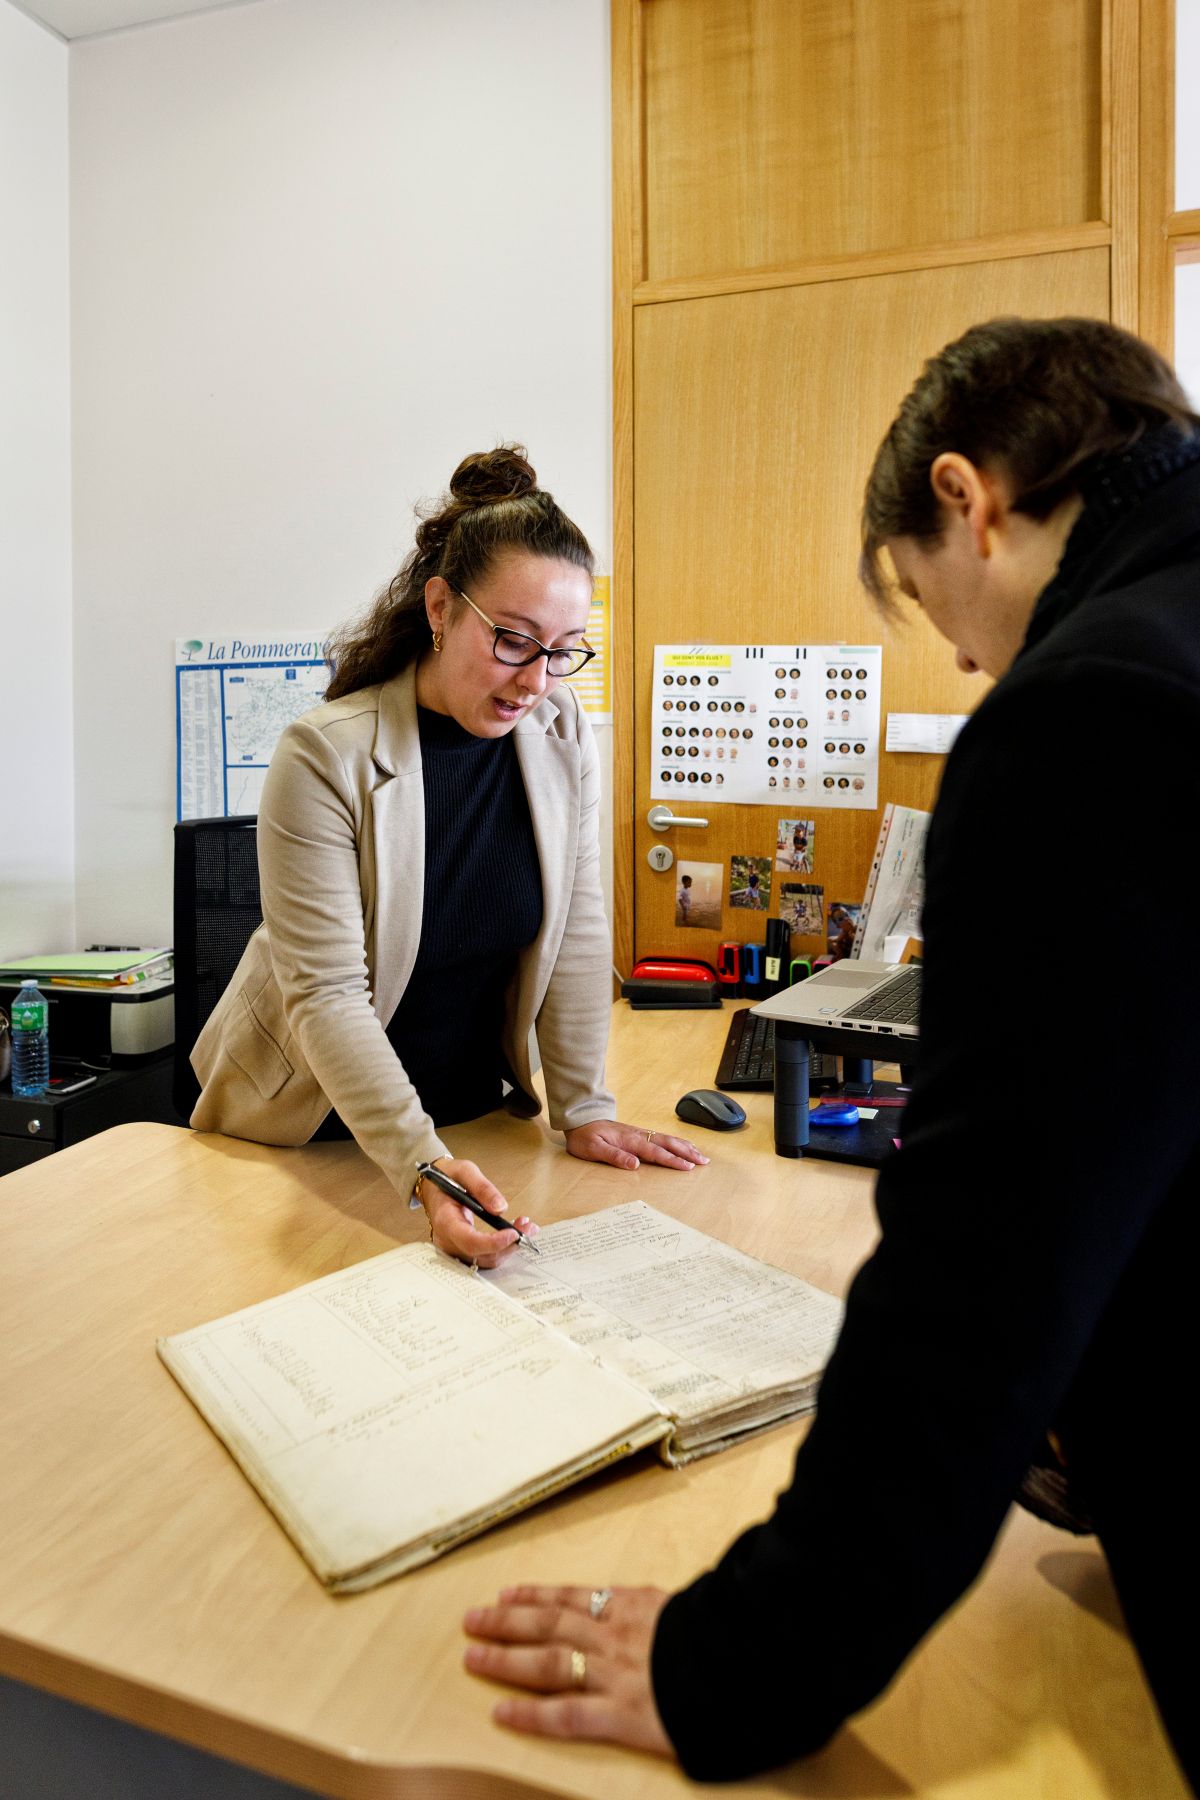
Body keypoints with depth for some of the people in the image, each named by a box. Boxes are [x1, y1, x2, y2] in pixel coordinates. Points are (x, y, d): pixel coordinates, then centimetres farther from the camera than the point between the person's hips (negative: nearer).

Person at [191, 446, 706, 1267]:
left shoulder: (563, 733, -8)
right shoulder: (324, 758, -22)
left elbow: (577, 931, -4)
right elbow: (326, 993, -24)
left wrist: (583, 1108, -4)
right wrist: (423, 1166, -32)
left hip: (476, 1107, 4)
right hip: (313, 1128, -3)